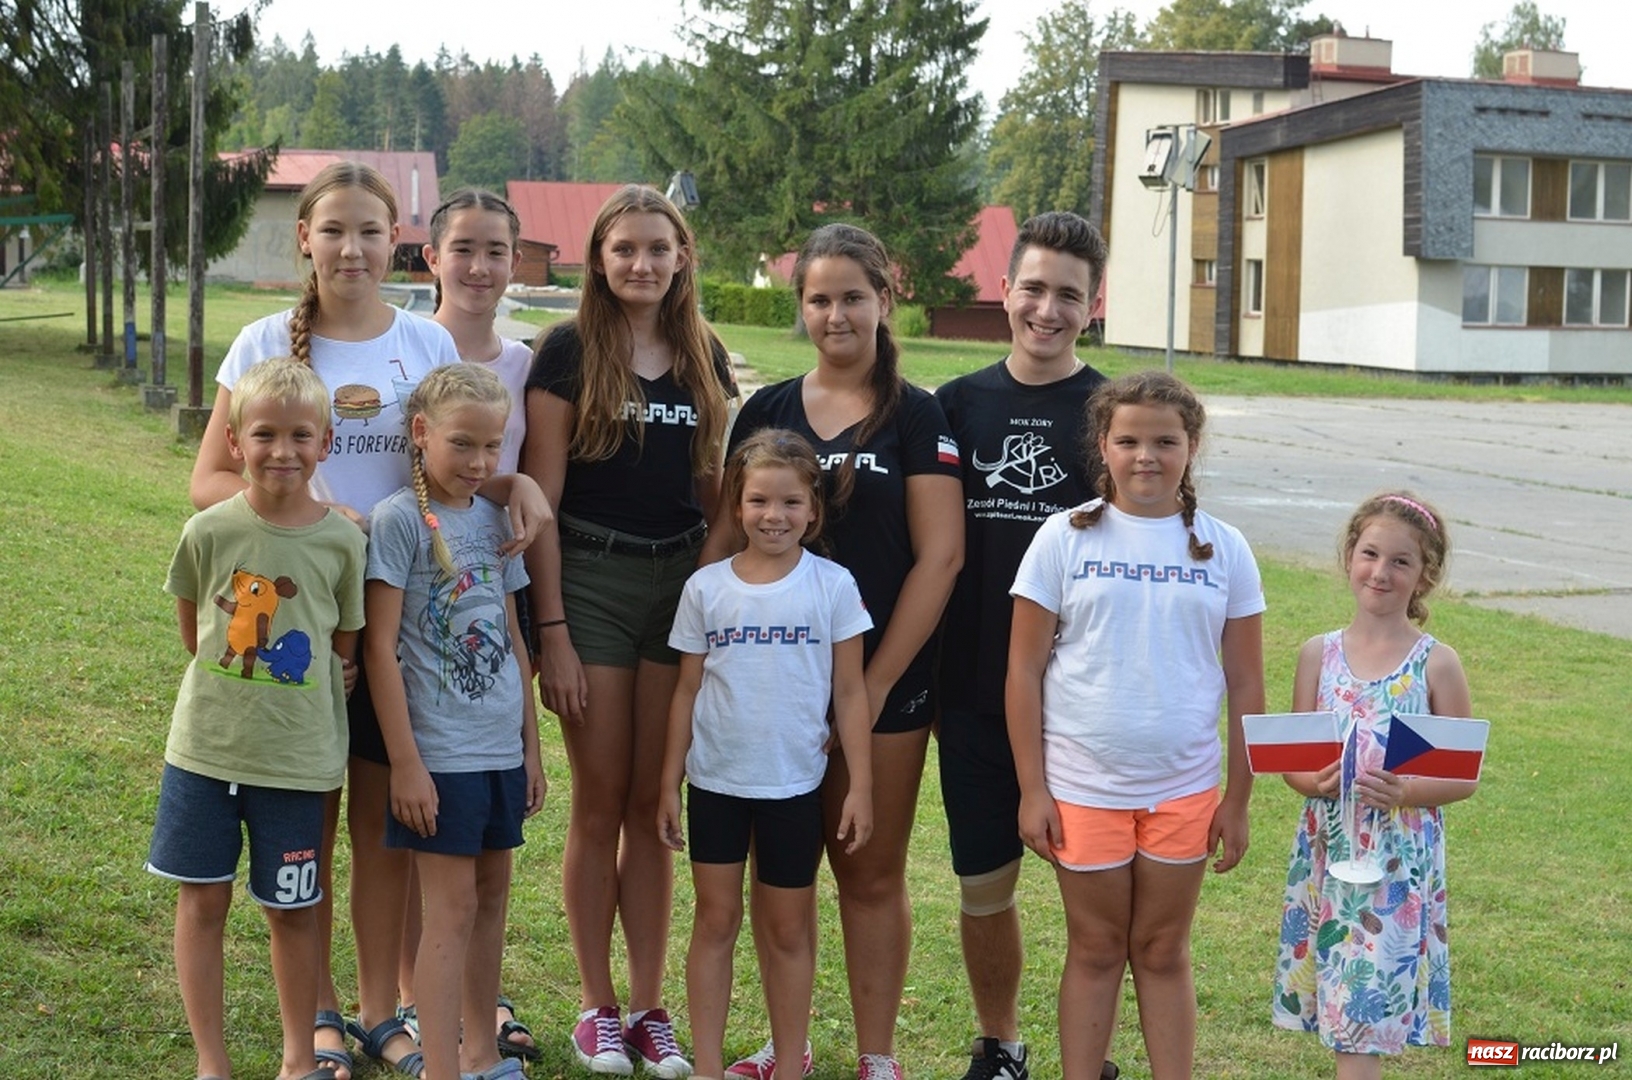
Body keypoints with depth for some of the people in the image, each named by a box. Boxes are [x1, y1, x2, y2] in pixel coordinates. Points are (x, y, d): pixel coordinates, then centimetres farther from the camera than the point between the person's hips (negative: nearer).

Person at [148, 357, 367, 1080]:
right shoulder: (209, 532, -7)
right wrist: (241, 670, 1)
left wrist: (291, 681, -1)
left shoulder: (342, 541, -6)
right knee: (202, 901, 8)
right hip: (205, 748, 1)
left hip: (296, 757, 0)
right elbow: (192, 633, 7)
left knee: (292, 910, 10)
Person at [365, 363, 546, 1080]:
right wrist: (404, 761, -14)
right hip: (440, 749, -6)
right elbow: (379, 646, -11)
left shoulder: (494, 520, 9)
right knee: (452, 909, -5)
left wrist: (531, 746, 14)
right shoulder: (399, 519, -9)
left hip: (503, 746, 6)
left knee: (491, 895, 13)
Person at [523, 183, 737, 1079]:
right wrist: (551, 631, -11)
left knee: (653, 804, 8)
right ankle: (596, 1005, 16)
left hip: (682, 584, 3)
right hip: (590, 581, -3)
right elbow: (540, 499, -7)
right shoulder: (569, 352, -4)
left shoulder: (705, 358, 9)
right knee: (599, 803, 3)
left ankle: (649, 1005, 17)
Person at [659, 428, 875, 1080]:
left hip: (795, 786, -1)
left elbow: (850, 692, -2)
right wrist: (669, 785, 4)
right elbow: (688, 691, 4)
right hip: (716, 781, 1)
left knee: (788, 929, 9)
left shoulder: (832, 586, -5)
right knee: (715, 920, 8)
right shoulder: (706, 587, -1)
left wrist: (860, 786, -6)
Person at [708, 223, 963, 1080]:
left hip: (884, 684, -3)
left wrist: (875, 683, -10)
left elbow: (939, 556, -8)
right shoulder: (765, 411, 7)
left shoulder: (916, 417, -3)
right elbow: (726, 541, 9)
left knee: (873, 874, 6)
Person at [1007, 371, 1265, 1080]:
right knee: (1095, 950, 10)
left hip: (1184, 788, 1)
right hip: (1082, 784, -1)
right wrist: (1032, 790, -6)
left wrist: (1237, 799, 3)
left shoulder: (1222, 549, 1)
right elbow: (1024, 671, -3)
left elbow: (1246, 685, 4)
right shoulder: (1066, 538, -4)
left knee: (1163, 951, 11)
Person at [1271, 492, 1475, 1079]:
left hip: (1400, 862, -3)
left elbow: (1465, 775, -3)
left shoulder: (1436, 663, -4)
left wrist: (1405, 792, -20)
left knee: (1361, 1016, -4)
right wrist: (1314, 781, -14)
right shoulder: (1319, 653, 3)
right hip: (1327, 852, 3)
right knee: (1346, 1012, 10)